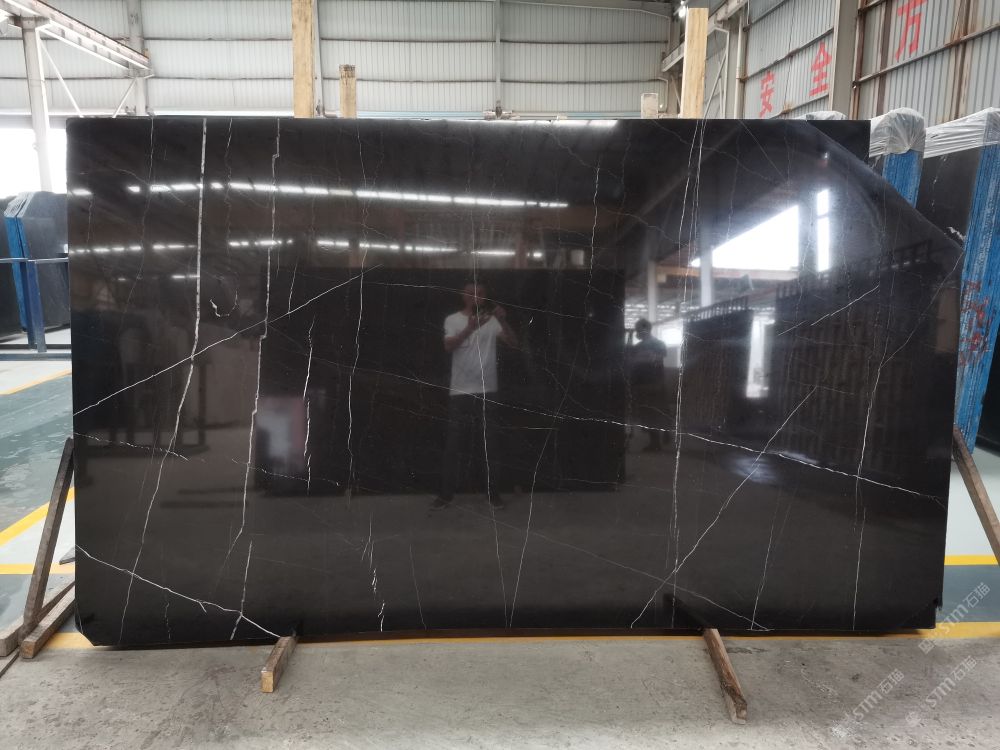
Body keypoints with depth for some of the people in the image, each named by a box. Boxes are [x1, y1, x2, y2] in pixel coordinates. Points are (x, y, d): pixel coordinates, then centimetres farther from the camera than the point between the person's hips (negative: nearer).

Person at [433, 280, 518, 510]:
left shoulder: (492, 321, 5)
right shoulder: (453, 320, 0)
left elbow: (513, 342, -5)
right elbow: (449, 347, -17)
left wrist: (503, 321, -22)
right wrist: (470, 328, -33)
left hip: (486, 392, 2)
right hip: (460, 392, -2)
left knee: (490, 445, 7)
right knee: (453, 445, 3)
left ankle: (493, 493, 18)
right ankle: (446, 493, 13)